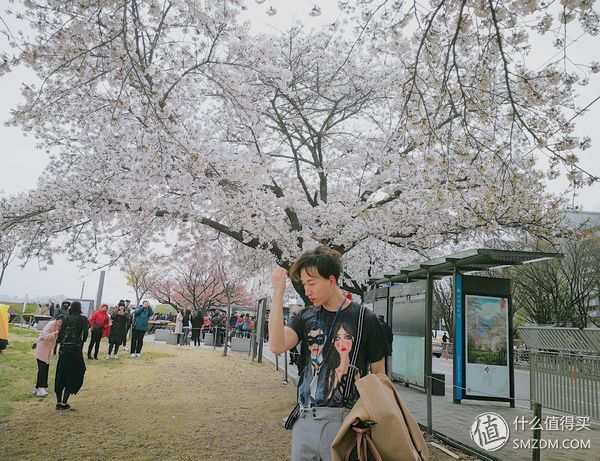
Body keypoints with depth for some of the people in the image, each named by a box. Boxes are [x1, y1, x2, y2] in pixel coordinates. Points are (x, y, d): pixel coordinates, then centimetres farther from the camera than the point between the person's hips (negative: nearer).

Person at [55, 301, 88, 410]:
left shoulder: (66, 318, 6)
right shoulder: (83, 319, -3)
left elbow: (60, 333, 2)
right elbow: (85, 333, -10)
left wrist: (61, 344, 14)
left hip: (64, 349, 3)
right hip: (76, 349, -3)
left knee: (61, 375, 13)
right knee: (72, 376, 7)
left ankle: (58, 402, 18)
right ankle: (64, 402, 7)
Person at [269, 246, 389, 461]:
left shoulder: (365, 318, -5)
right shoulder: (303, 318, 3)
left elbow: (379, 374, 2)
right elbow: (277, 346, -16)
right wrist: (278, 291, -16)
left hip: (344, 420, -3)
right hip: (305, 419, 4)